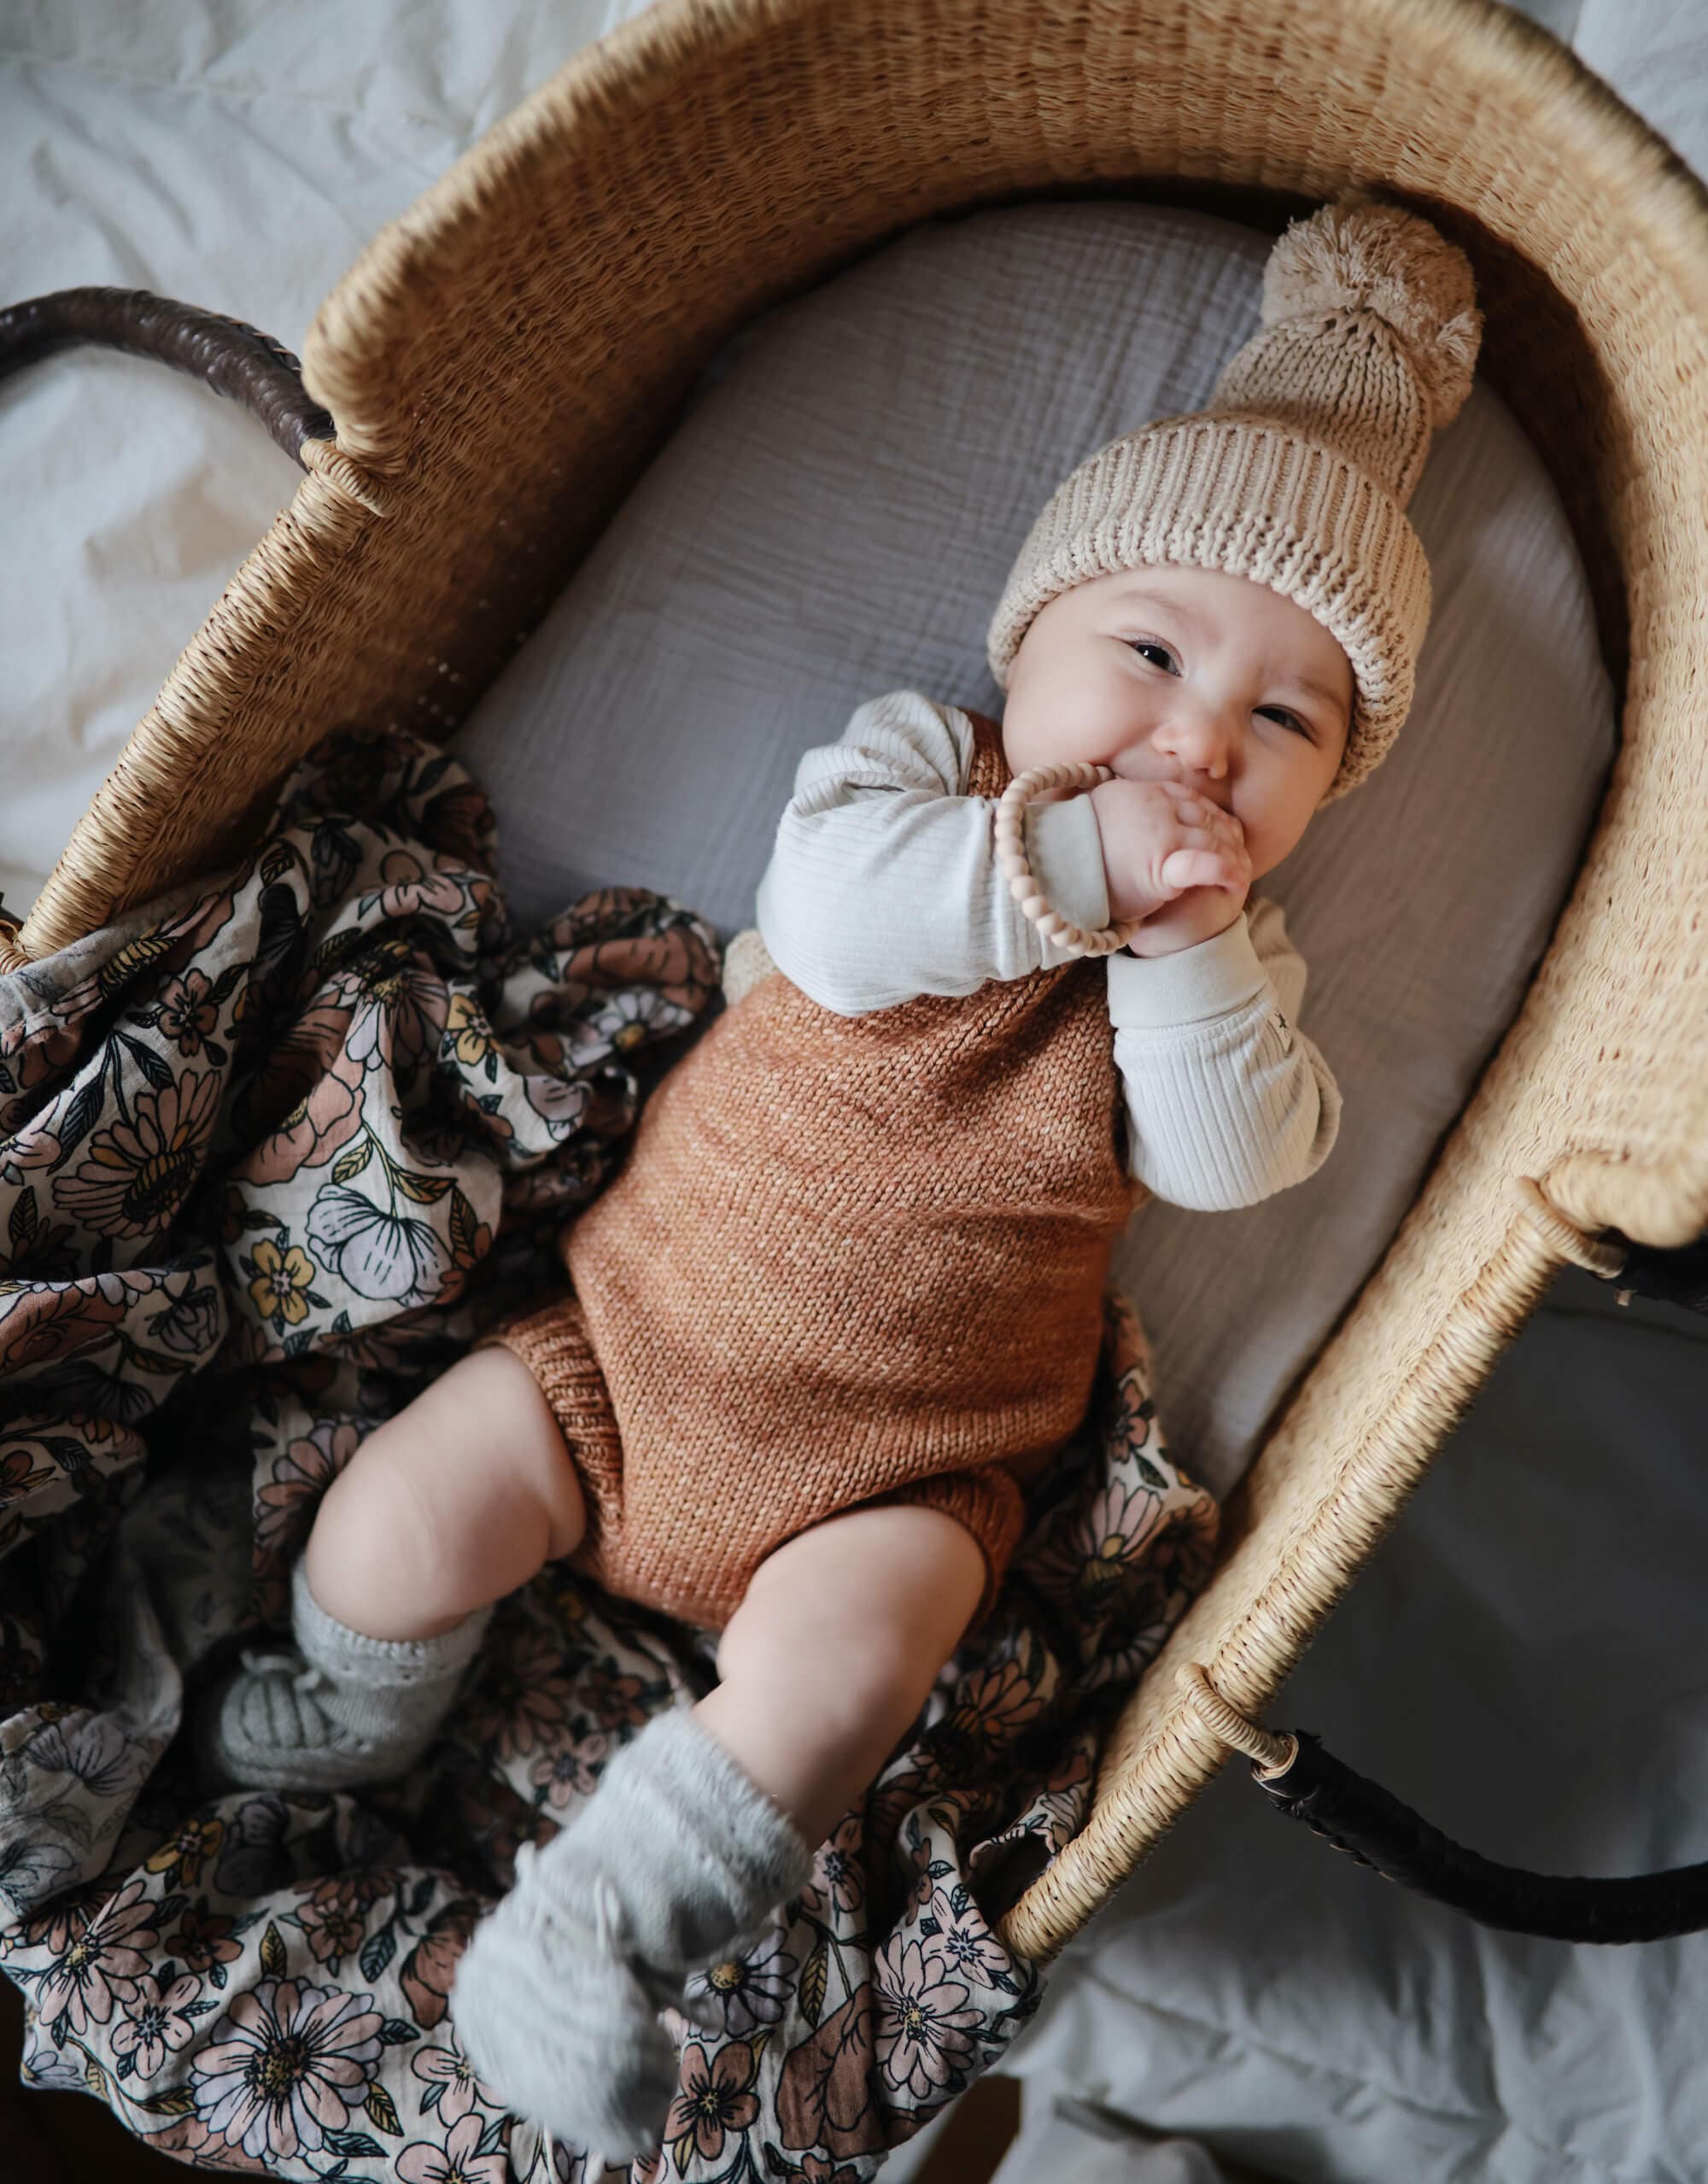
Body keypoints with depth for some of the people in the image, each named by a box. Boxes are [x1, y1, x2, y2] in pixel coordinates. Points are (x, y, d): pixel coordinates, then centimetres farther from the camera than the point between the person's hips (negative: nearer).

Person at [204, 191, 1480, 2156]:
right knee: (398, 1517, -5)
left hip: (900, 1469, 0)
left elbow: (1236, 1161, -14)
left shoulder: (1221, 950, 3)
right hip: (642, 1340, 1)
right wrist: (1082, 857, -28)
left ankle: (590, 1939, -2)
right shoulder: (914, 755, -2)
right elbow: (835, 912, -24)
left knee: (832, 1668, -24)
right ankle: (339, 1740, 27)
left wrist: (1183, 949, -24)